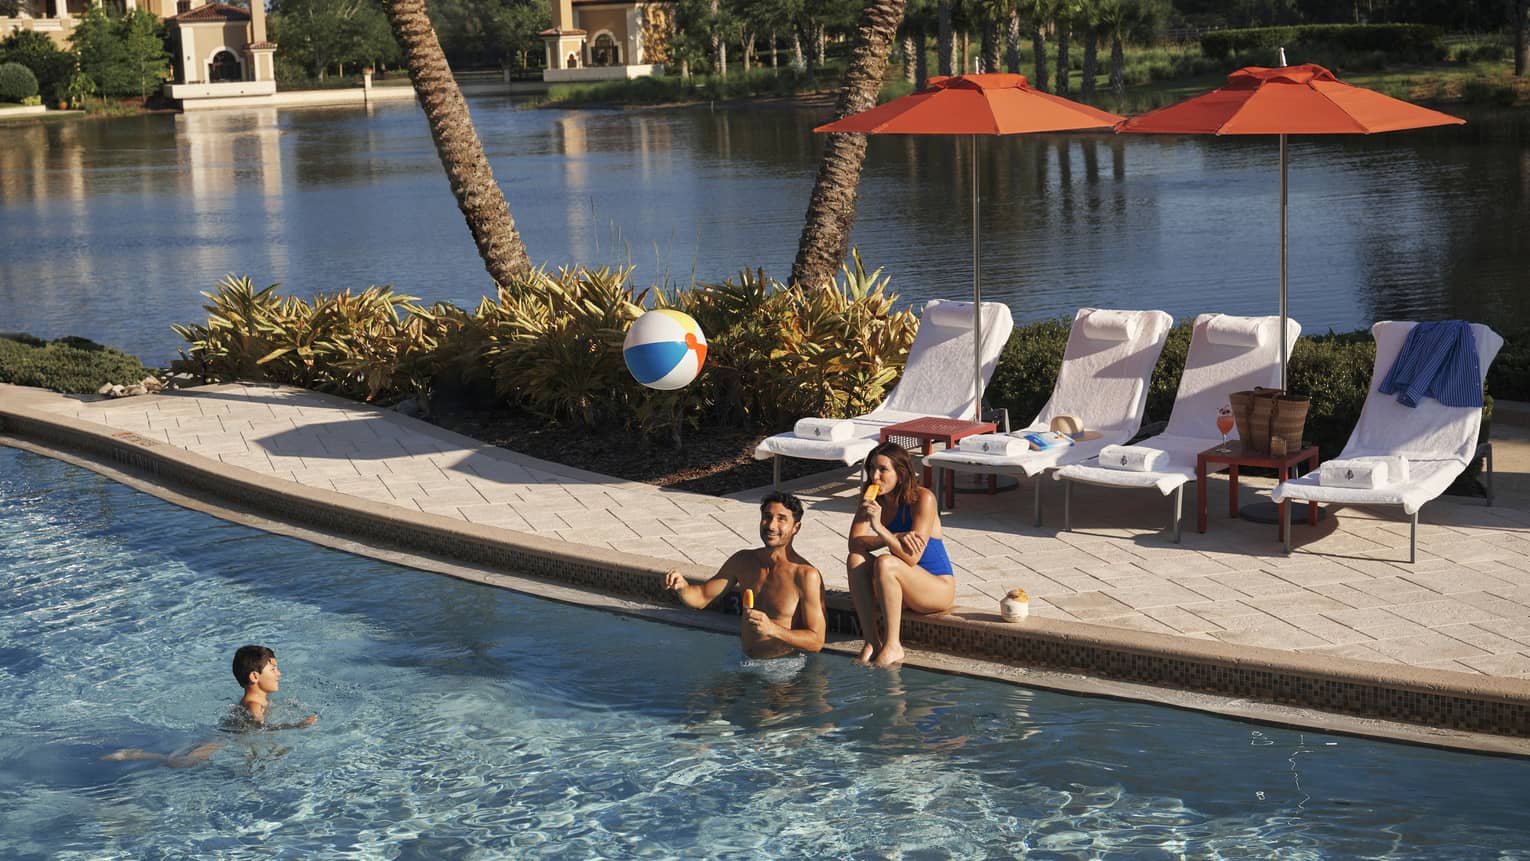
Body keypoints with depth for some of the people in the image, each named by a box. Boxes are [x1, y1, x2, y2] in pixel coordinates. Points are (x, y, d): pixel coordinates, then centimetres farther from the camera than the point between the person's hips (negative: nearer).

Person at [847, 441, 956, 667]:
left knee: (885, 563, -32)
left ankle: (892, 647, -25)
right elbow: (855, 543, -13)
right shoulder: (872, 500, 0)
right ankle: (872, 642, -23)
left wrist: (880, 528, -38)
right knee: (856, 560, -18)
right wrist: (897, 538, -28)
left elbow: (912, 558, -26)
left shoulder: (922, 499, -19)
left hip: (940, 586, -6)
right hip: (904, 588, 6)